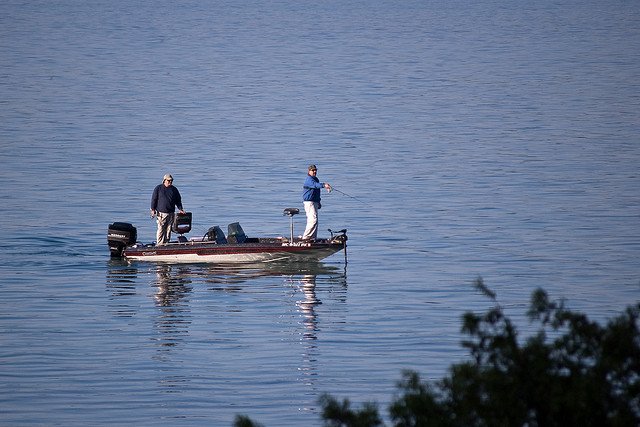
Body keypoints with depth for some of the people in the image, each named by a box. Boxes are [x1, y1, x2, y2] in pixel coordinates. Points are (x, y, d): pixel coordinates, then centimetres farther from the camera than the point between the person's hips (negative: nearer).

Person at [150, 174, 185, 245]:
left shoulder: (174, 189, 13)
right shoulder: (158, 188, 3)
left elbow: (178, 201, 17)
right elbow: (154, 199, 3)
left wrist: (180, 209, 6)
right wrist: (153, 209, -4)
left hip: (171, 213, 4)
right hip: (161, 213, -4)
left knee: (168, 230, 3)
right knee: (161, 229, -8)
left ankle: (166, 243, 9)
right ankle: (159, 244, -7)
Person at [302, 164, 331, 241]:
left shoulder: (316, 179, 18)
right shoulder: (309, 179, -14)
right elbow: (315, 185, -36)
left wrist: (318, 202, 29)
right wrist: (324, 185, -51)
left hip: (315, 202, 10)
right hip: (309, 202, -10)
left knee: (314, 220, 13)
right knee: (313, 220, -19)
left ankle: (313, 238, 18)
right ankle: (306, 237, -18)